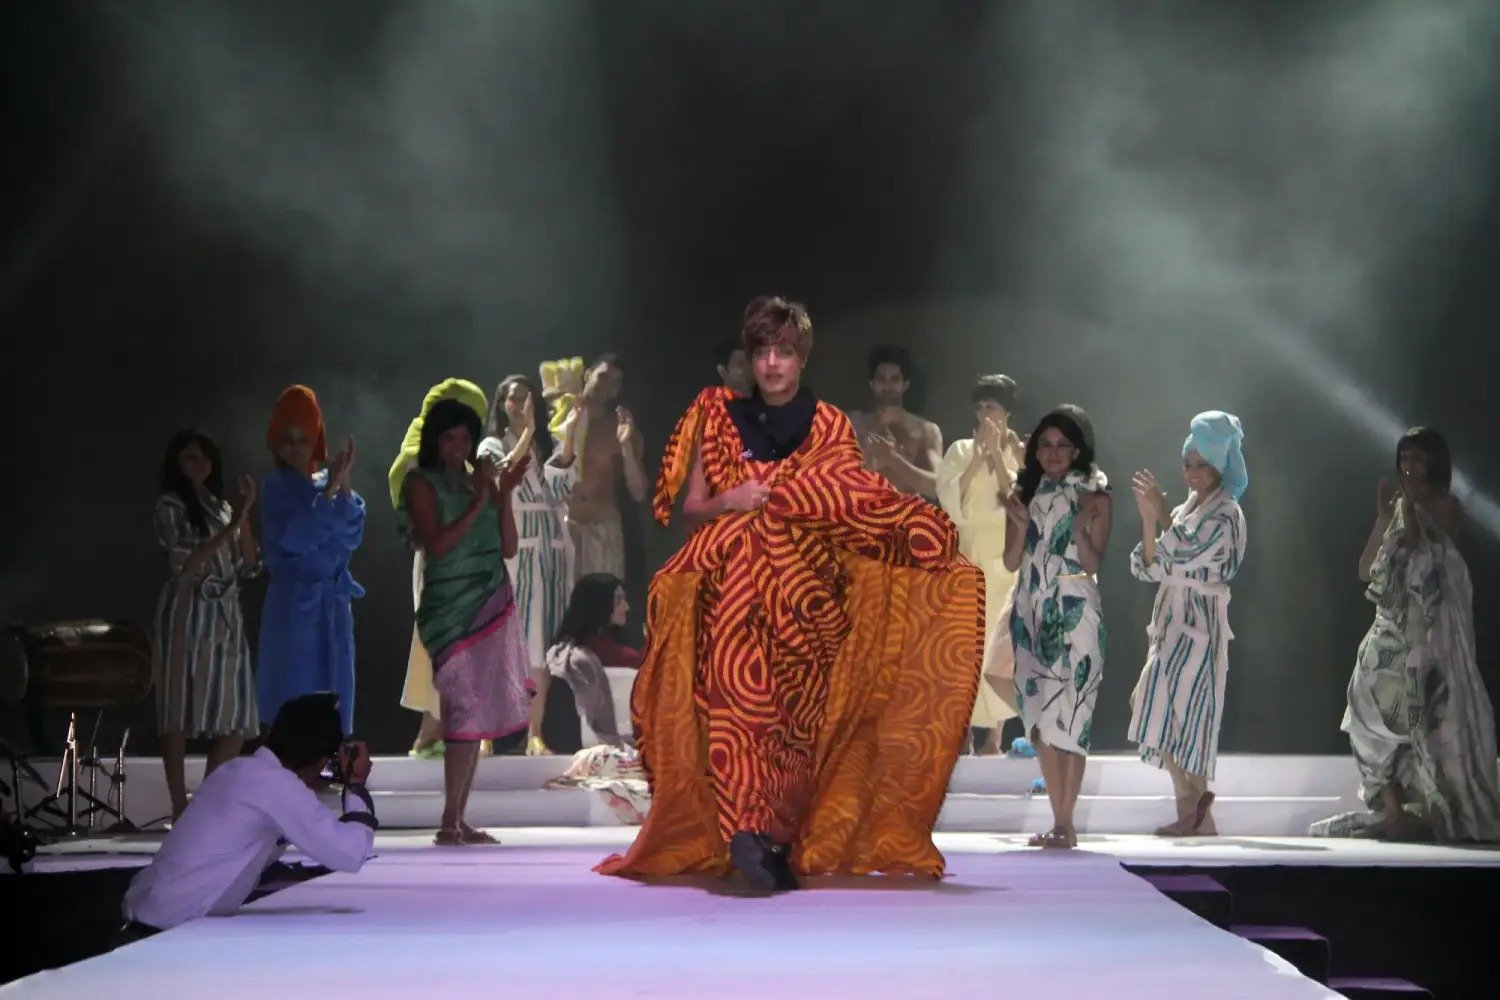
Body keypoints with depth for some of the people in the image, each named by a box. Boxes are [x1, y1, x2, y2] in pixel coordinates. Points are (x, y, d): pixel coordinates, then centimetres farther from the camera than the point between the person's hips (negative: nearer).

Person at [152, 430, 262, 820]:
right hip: (188, 614, -7)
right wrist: (232, 526, -14)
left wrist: (245, 517, 2)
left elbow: (249, 566, 13)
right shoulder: (171, 504, 0)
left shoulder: (221, 506, 20)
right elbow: (186, 561, -14)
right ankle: (181, 809, -7)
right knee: (180, 714, -7)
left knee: (234, 720, 2)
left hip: (226, 616, 7)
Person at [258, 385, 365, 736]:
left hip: (334, 603, 5)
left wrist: (344, 487, -16)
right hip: (293, 604, -5)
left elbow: (352, 535, -4)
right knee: (291, 697, -6)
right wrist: (328, 492, -20)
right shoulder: (275, 488, -3)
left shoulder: (331, 483, 9)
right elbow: (294, 538, -17)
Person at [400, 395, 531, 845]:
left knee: (475, 715, 4)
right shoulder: (421, 484, 0)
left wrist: (504, 494, -1)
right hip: (451, 608, -6)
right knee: (466, 709, -14)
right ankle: (450, 822, -12)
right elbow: (437, 545, -12)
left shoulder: (481, 480, 15)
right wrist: (478, 503, -10)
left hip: (492, 606, 6)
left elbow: (508, 548, 10)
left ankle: (459, 819, 7)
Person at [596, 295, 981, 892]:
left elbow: (858, 507, 10)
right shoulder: (720, 417, 10)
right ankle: (751, 833, -23)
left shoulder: (830, 426, 10)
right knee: (739, 694, -18)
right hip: (733, 585, -1)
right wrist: (729, 502, -9)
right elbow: (691, 506, 9)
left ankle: (781, 841, -1)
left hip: (805, 590, 1)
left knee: (797, 712, -5)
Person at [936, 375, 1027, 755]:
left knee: (999, 648, -5)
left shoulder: (1020, 451, 1)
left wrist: (997, 455, -14)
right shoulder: (960, 451, 5)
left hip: (1006, 562, -1)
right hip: (966, 559, 1)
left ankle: (993, 737, 1)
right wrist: (978, 458, -14)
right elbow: (952, 504, -8)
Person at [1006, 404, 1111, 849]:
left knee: (1069, 717, -9)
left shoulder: (1094, 496, 1)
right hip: (1032, 613, 4)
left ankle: (1066, 823, -7)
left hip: (1075, 616, -4)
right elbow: (1012, 562, 6)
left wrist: (1078, 527, -21)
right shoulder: (1024, 493, 10)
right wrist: (1021, 525, -11)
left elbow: (1093, 563, -6)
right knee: (1042, 720, 3)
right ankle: (1059, 820, 8)